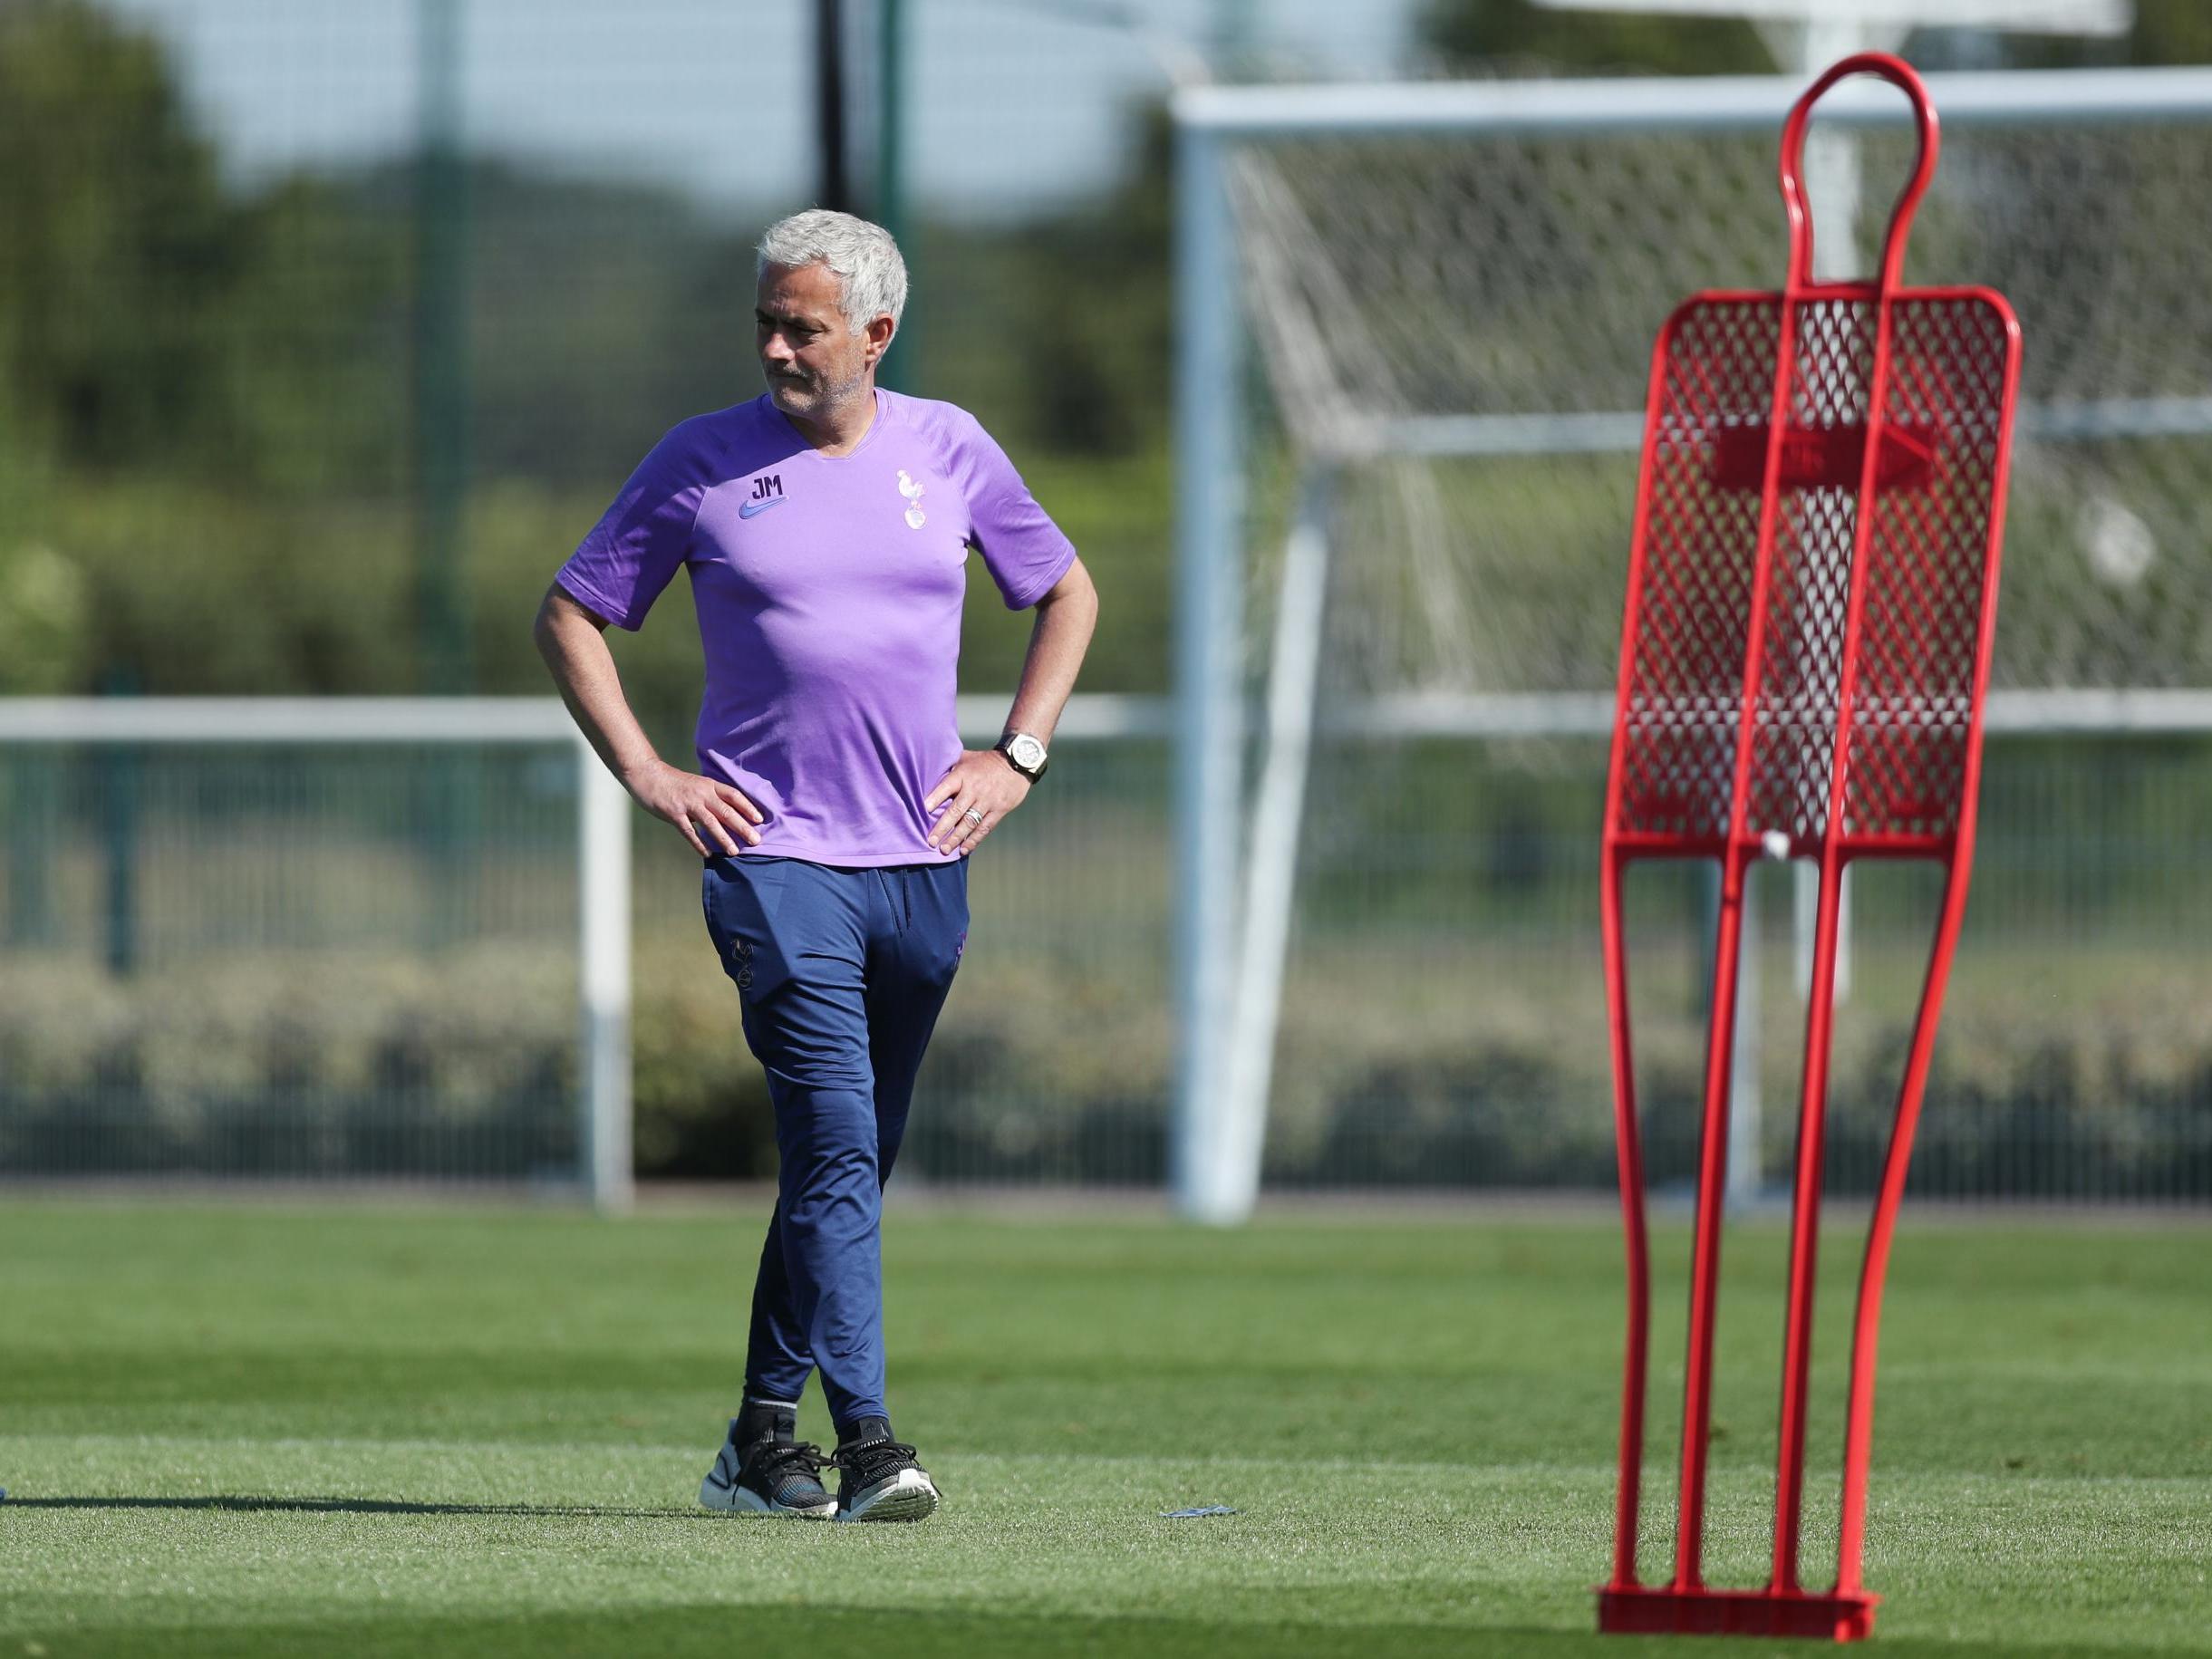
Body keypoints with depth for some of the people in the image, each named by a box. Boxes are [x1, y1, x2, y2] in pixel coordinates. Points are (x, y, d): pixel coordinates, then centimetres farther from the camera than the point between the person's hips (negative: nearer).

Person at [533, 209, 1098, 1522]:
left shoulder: (949, 449, 8)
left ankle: (763, 1438, 20)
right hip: (776, 859, -4)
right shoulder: (704, 463, 1)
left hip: (924, 863, 4)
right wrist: (644, 772, -2)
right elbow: (571, 614, 9)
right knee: (835, 1150, -16)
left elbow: (1068, 593, 21)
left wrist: (1018, 757, 9)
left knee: (849, 1165, 9)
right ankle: (867, 1443, -21)